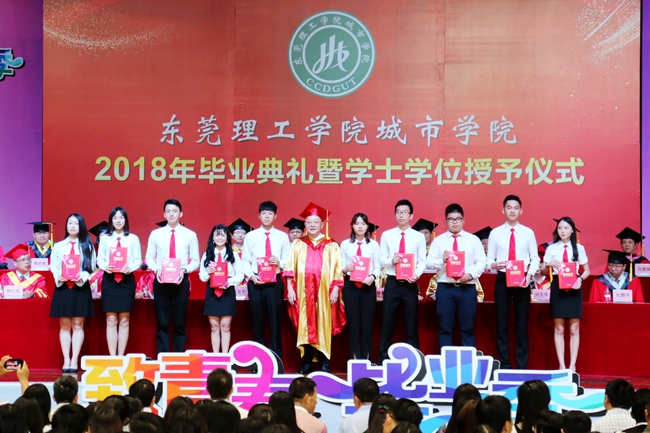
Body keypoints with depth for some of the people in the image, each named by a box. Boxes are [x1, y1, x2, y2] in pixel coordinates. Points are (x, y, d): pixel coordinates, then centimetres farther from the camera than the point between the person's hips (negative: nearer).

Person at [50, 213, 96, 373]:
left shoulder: (87, 246, 7)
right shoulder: (58, 246, 11)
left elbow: (91, 267, 0)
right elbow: (53, 266, 5)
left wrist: (81, 277, -18)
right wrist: (59, 277, -14)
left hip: (80, 287, -1)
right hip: (62, 287, 1)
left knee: (77, 325, -3)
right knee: (64, 325, 1)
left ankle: (74, 360, -1)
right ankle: (66, 360, 2)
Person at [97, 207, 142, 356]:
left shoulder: (133, 238, 4)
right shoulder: (105, 238, 6)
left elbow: (138, 260, 2)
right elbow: (100, 259, 4)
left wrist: (130, 268, -17)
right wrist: (105, 266, -17)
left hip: (127, 280, 0)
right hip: (109, 280, 0)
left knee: (124, 321, 3)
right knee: (111, 320, 0)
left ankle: (121, 356, 8)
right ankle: (112, 356, 4)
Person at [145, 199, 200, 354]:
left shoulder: (190, 235, 5)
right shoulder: (155, 234, 7)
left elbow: (195, 261, 3)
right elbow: (149, 258, 7)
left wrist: (184, 269, -15)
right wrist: (157, 269, -13)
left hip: (181, 281, 0)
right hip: (161, 281, 1)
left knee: (179, 323, 4)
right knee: (162, 323, 3)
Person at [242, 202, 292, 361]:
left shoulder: (282, 237, 6)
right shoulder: (250, 236, 6)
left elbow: (288, 260, 5)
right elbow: (245, 261, 4)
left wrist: (279, 262, -16)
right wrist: (252, 276, -11)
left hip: (275, 282, 0)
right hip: (256, 282, 0)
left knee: (275, 321, 1)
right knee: (258, 322, 5)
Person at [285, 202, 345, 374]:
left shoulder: (331, 246, 6)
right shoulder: (298, 244, 10)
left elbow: (337, 269, 3)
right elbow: (290, 268, 5)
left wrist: (335, 289, -6)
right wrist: (290, 288, -4)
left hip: (324, 292, -1)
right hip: (303, 292, 1)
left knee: (323, 326, 0)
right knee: (305, 326, 1)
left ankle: (324, 363, 4)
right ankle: (306, 363, 6)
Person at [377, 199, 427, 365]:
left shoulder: (419, 237, 3)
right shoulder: (387, 235, 6)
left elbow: (423, 261, -1)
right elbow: (381, 258, 3)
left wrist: (417, 274, -19)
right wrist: (391, 261, -17)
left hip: (410, 284, 0)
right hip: (392, 283, 1)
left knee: (411, 325, 5)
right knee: (388, 324, 4)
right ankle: (383, 360, 10)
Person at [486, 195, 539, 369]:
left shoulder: (528, 233, 4)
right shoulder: (495, 233, 4)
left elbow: (535, 258, 3)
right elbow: (489, 259, 4)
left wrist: (530, 273, -14)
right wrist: (495, 264, -18)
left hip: (522, 280, 0)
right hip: (502, 280, 0)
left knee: (522, 324, 3)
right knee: (502, 324, 3)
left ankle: (522, 366, 8)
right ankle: (504, 365, 9)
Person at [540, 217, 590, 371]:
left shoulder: (579, 248, 4)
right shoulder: (551, 249, 5)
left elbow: (587, 270, 8)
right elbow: (543, 271, 7)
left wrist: (580, 279, -12)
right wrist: (548, 265, -14)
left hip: (574, 288, 0)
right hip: (557, 287, 0)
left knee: (574, 329, 1)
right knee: (559, 329, 2)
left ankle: (572, 365, 4)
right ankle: (562, 365, 5)